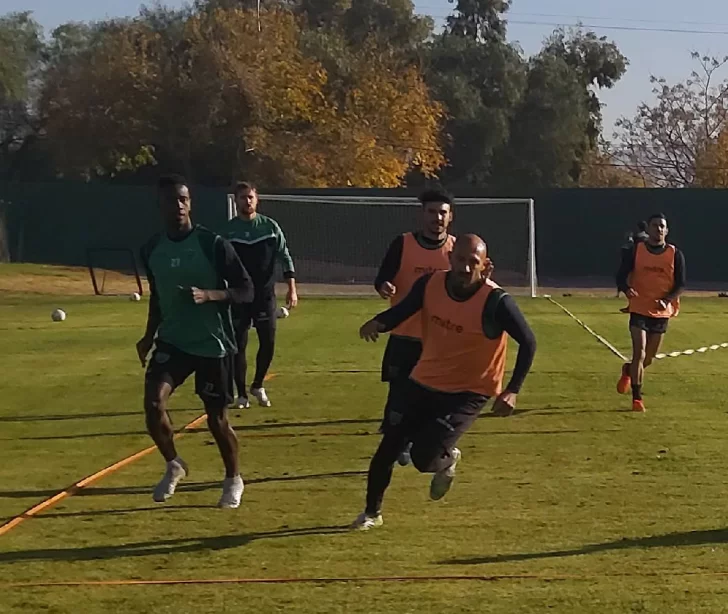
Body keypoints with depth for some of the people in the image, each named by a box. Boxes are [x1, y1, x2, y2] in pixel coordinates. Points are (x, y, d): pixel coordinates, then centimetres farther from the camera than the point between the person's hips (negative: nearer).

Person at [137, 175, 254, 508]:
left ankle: (233, 480, 29)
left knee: (217, 419, 3)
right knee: (153, 401, -19)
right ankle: (173, 465, 7)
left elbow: (246, 291, -10)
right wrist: (149, 336, 13)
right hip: (172, 341, 3)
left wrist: (209, 295, -26)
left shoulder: (213, 244, -12)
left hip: (213, 344, -3)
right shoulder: (152, 249, 2)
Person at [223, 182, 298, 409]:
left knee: (268, 343, 2)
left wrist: (292, 288, -5)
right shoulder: (228, 230, 0)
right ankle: (241, 394, 12)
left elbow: (285, 257, 3)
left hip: (265, 295, 1)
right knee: (239, 346, 0)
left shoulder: (270, 226, 2)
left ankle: (258, 386, 25)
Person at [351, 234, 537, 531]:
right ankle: (372, 512, 29)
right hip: (423, 383, 4)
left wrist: (512, 390, -21)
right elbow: (401, 311, 3)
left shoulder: (496, 302, -24)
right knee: (388, 447, 6)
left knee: (424, 458, -16)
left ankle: (447, 460, 23)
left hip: (468, 393, -4)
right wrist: (378, 322, -20)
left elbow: (528, 342, -15)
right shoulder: (429, 285, -11)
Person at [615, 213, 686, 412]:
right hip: (639, 309, -3)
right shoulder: (635, 251, -4)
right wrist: (627, 290, -25)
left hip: (662, 312, 3)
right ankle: (637, 398, -6)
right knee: (639, 353, -15)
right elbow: (621, 277, -2)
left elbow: (681, 284, 1)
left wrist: (667, 300, -17)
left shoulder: (675, 254, 0)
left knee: (649, 358, 12)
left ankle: (628, 371, 45)